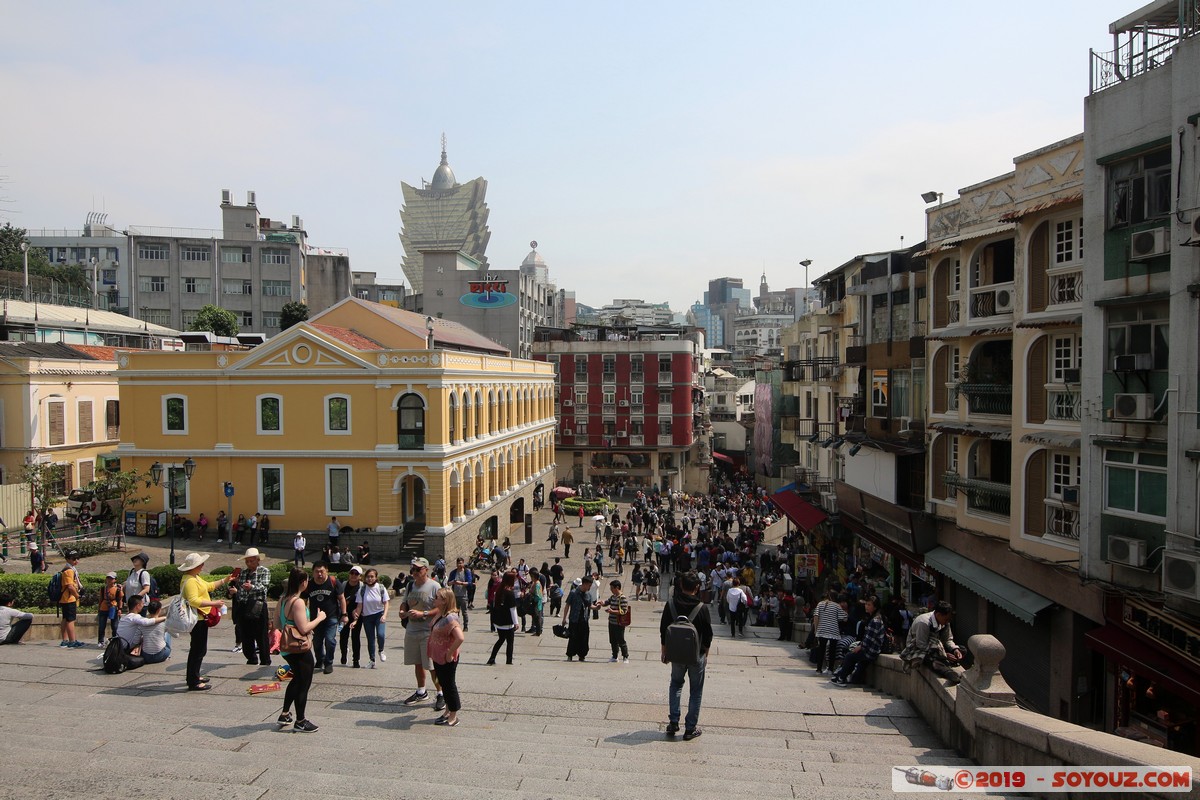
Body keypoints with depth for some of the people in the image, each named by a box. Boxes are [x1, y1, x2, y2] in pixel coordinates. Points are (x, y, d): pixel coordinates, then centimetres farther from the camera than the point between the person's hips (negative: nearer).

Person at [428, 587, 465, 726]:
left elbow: (460, 638, -38)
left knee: (449, 685, 4)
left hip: (447, 659, -9)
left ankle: (453, 717, 19)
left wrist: (450, 653, -26)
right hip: (438, 658, 9)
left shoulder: (450, 618, -27)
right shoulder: (440, 614, 3)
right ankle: (448, 712, 36)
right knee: (443, 684, 20)